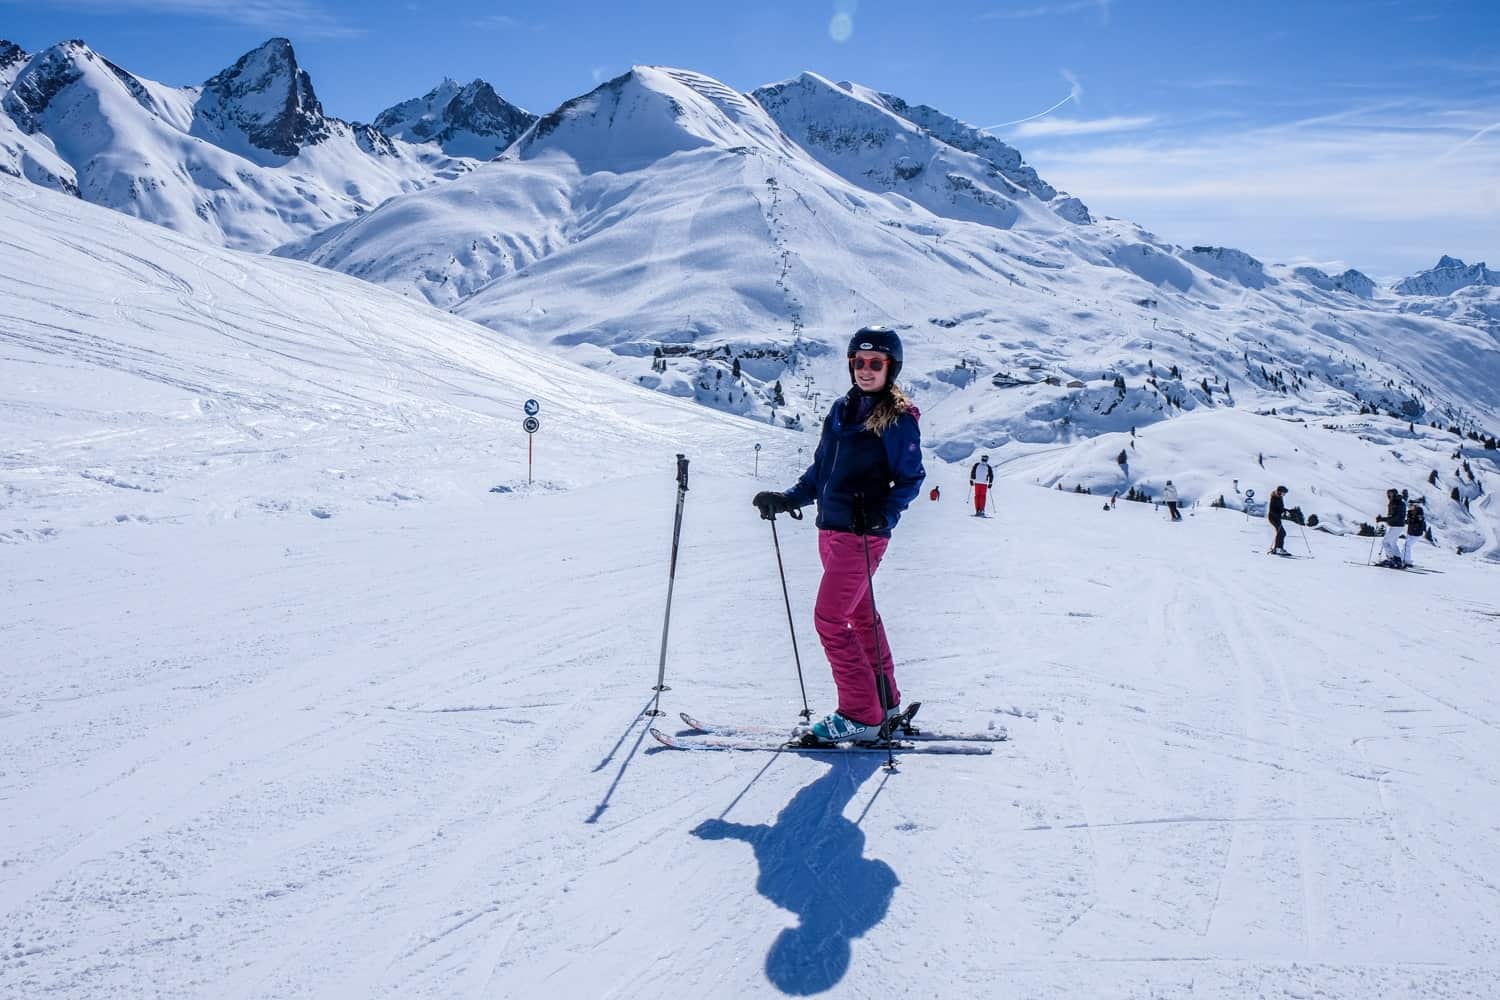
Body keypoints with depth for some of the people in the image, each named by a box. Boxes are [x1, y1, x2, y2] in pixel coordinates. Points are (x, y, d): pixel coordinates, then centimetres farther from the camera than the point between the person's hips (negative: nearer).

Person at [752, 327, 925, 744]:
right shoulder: (842, 408, 12)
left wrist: (885, 513, -21)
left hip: (863, 534, -8)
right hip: (830, 529, 8)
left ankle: (862, 715, 0)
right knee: (859, 614, 17)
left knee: (829, 619, -9)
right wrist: (789, 499, 9)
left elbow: (912, 478, -7)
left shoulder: (898, 419, -9)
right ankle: (884, 700, 31)